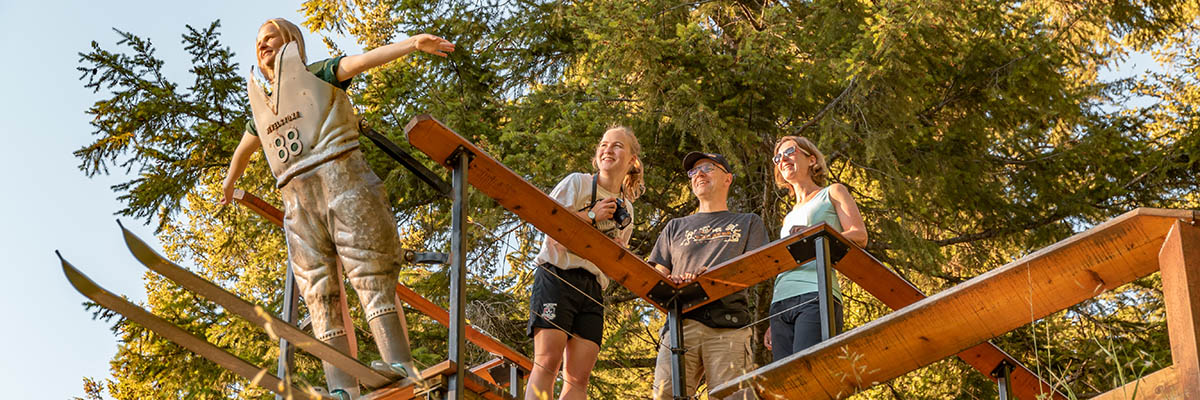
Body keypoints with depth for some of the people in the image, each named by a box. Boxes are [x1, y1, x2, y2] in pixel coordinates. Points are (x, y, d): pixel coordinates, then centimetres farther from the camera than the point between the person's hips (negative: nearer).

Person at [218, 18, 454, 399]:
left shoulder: (316, 74, 13)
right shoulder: (263, 105, 29)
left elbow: (363, 60, -3)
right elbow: (243, 149, 47)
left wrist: (413, 43, -18)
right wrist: (229, 184, 61)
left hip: (340, 176, -5)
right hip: (297, 198, 5)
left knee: (371, 275, -15)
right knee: (320, 293, -7)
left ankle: (399, 366, -25)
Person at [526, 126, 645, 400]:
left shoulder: (626, 210, 21)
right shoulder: (578, 183, 5)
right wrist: (591, 215, -10)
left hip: (593, 289, 6)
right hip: (557, 277, -5)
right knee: (547, 363, -17)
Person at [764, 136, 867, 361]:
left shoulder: (833, 193, 17)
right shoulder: (790, 217, 33)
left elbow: (859, 236, 1)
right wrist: (773, 325, 19)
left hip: (817, 295, -6)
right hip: (781, 304, 6)